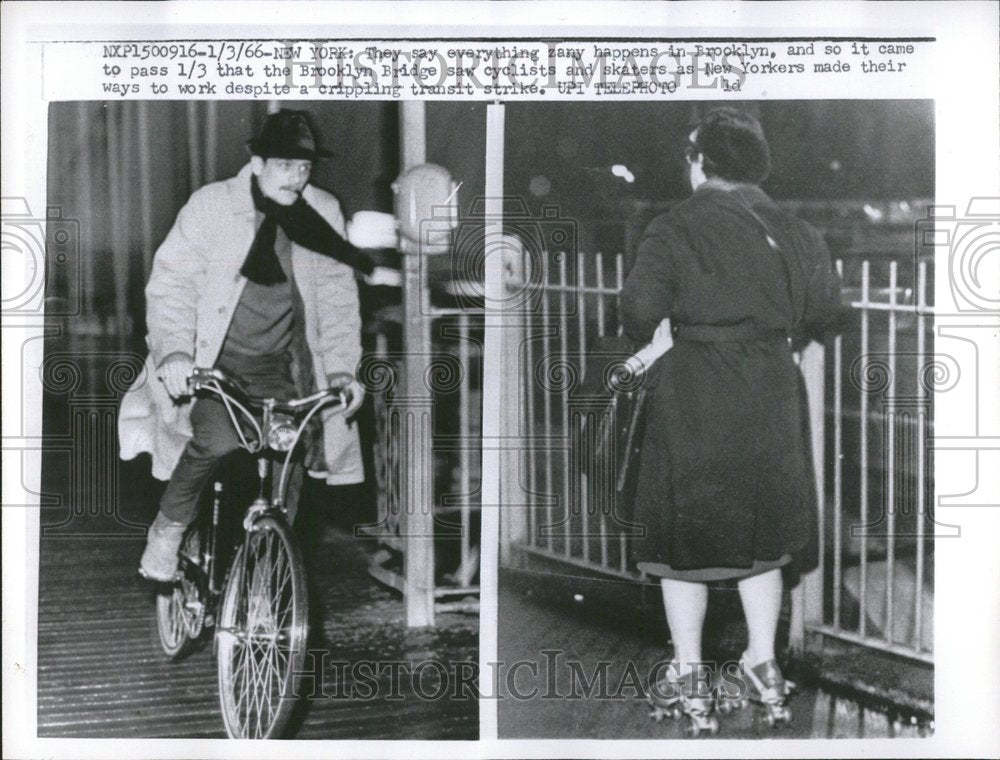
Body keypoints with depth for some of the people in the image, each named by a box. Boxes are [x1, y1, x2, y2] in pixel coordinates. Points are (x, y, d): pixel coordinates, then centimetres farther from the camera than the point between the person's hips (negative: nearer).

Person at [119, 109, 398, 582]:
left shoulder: (323, 213, 2)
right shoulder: (210, 204, -6)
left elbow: (338, 298, 4)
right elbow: (172, 280, -10)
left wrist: (343, 370, -7)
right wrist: (175, 351, -24)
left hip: (277, 366, 3)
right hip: (211, 360, -3)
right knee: (217, 438, -26)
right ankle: (168, 529, -1)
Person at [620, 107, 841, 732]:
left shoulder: (676, 229, -10)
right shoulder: (793, 231, 4)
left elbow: (641, 306, -18)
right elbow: (825, 307, 7)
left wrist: (644, 339, 3)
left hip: (694, 394, -4)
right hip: (772, 393, 4)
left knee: (685, 526, 9)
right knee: (760, 524, 18)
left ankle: (689, 676, 16)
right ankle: (764, 667, 24)